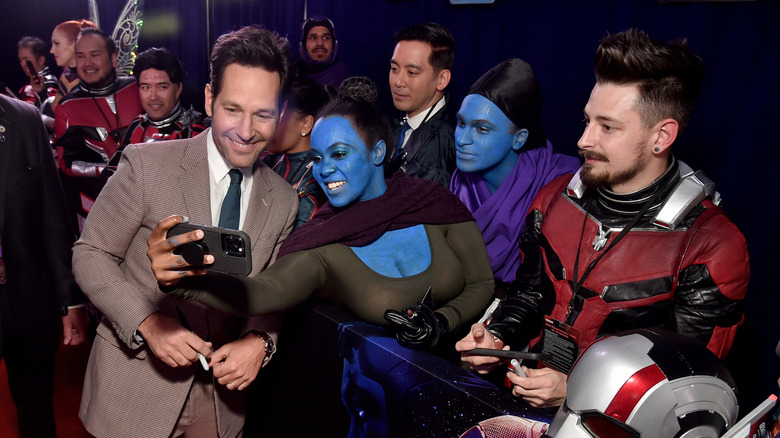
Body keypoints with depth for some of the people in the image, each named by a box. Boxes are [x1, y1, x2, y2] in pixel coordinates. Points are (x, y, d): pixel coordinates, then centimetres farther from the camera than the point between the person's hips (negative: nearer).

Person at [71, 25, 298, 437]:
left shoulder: (283, 200, -4)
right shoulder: (145, 164, -15)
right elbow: (90, 254, -8)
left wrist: (260, 340, -15)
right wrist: (148, 321, -21)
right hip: (134, 385, -3)